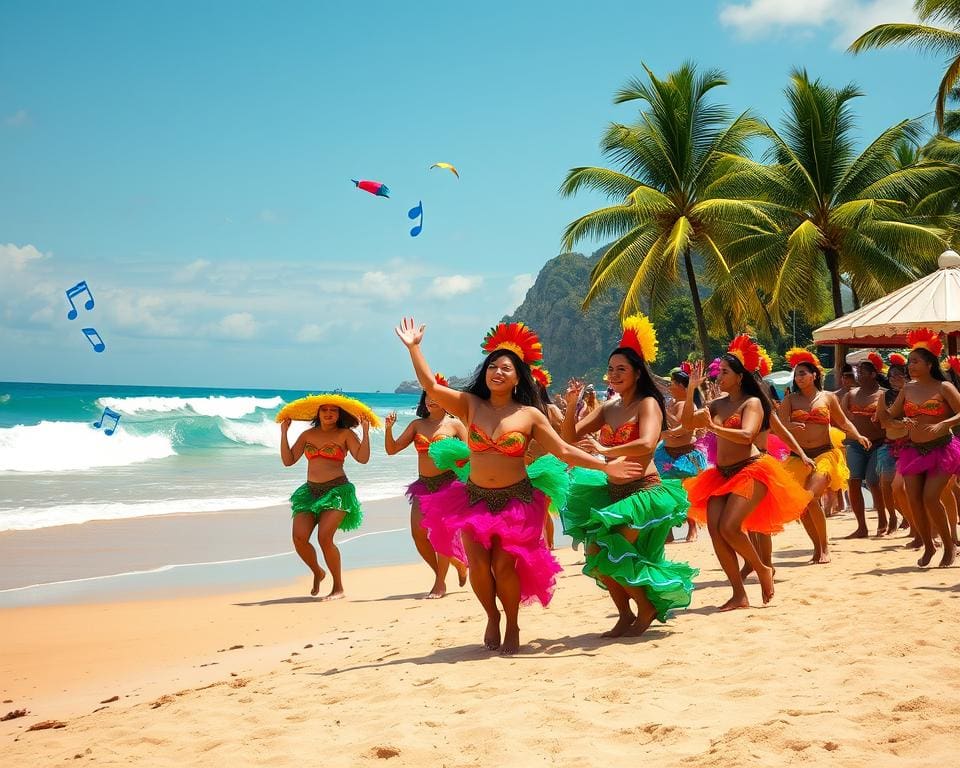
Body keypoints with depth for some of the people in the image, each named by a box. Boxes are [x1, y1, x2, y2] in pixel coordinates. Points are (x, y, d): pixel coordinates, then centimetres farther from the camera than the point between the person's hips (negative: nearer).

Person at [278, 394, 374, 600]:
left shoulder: (345, 434, 1)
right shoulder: (308, 435, 13)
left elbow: (362, 458, -11)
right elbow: (288, 460, 9)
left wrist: (365, 431, -14)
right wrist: (284, 432, 6)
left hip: (337, 491, -5)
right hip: (310, 491, 5)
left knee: (324, 538, -19)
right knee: (299, 538, -11)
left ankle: (338, 587, -3)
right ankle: (317, 573, 19)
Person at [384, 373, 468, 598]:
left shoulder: (454, 424, 3)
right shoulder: (417, 425, 13)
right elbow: (392, 449, 10)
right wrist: (389, 428, -6)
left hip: (449, 482, -4)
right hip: (423, 484, 5)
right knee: (418, 533, -5)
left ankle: (440, 584, 1)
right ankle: (458, 565, 13)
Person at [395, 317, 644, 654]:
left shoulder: (530, 415, -3)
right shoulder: (470, 405, 1)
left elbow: (564, 451, -3)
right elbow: (431, 387, -10)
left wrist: (604, 465, -10)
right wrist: (414, 348, -15)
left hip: (516, 500, -2)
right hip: (474, 498, 2)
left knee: (504, 566, -5)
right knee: (478, 565, -3)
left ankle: (512, 626, 21)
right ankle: (492, 618, 27)